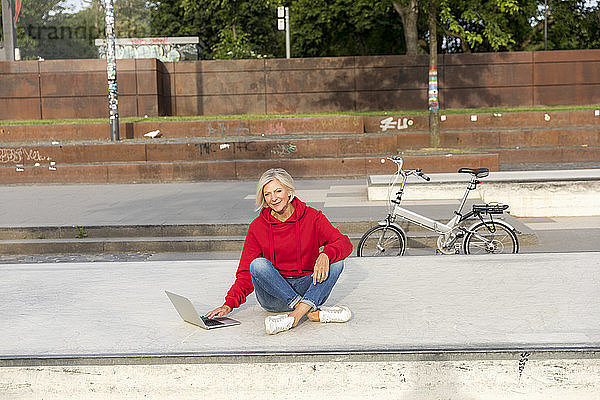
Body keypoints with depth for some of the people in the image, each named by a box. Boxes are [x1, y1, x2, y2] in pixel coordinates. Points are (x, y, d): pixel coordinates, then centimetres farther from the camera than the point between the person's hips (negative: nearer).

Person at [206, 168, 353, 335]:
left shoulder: (312, 217, -1)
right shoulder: (257, 227, 0)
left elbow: (345, 244, -12)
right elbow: (246, 272, 1)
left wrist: (325, 255, -35)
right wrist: (229, 304, -14)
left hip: (308, 288, 0)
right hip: (274, 297, 0)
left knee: (336, 262, -24)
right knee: (258, 264, -28)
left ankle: (296, 315, -38)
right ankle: (313, 312, -32)